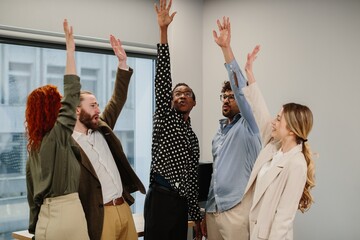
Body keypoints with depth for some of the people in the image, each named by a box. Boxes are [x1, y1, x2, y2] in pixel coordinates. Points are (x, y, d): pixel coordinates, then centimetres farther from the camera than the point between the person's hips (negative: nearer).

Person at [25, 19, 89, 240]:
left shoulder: (34, 145, 11)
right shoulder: (59, 134, -10)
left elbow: (32, 192, 15)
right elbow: (72, 93, -10)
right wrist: (70, 48, -5)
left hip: (45, 219, 7)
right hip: (67, 215, -7)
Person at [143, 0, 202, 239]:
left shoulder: (192, 136, 19)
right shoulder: (164, 117, 4)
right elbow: (162, 78, -9)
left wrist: (197, 217, 18)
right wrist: (164, 31, -17)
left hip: (181, 202, 6)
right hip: (160, 198, -6)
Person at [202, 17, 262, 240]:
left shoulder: (247, 127, -5)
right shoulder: (220, 131, 17)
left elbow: (240, 89, -20)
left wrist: (226, 47, -24)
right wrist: (206, 210, 18)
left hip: (235, 209, -7)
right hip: (212, 208, 7)